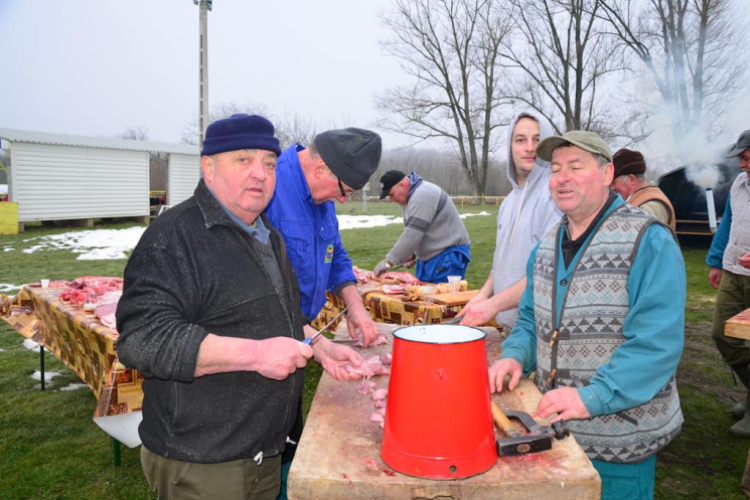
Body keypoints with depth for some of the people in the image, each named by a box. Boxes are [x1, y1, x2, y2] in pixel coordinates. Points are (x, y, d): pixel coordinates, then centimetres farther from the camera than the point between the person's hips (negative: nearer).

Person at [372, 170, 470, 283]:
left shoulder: (422, 196, -22)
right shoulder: (411, 196, 11)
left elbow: (413, 234, -27)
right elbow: (410, 232, 17)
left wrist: (388, 261, -22)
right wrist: (410, 254, 2)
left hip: (449, 255, -10)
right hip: (430, 256, 10)